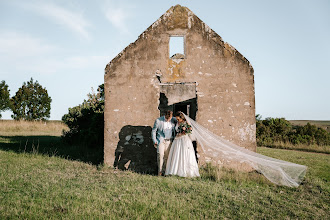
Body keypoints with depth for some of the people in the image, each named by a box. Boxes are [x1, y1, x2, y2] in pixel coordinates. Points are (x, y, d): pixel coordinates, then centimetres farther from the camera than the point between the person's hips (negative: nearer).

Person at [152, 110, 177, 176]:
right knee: (160, 154, -15)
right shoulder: (158, 120, -10)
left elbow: (175, 130, 13)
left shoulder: (174, 120, -2)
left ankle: (164, 171, 10)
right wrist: (154, 141, -2)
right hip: (161, 140, -2)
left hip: (169, 141, 3)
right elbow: (153, 131, 0)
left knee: (167, 156, 1)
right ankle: (160, 171, -8)